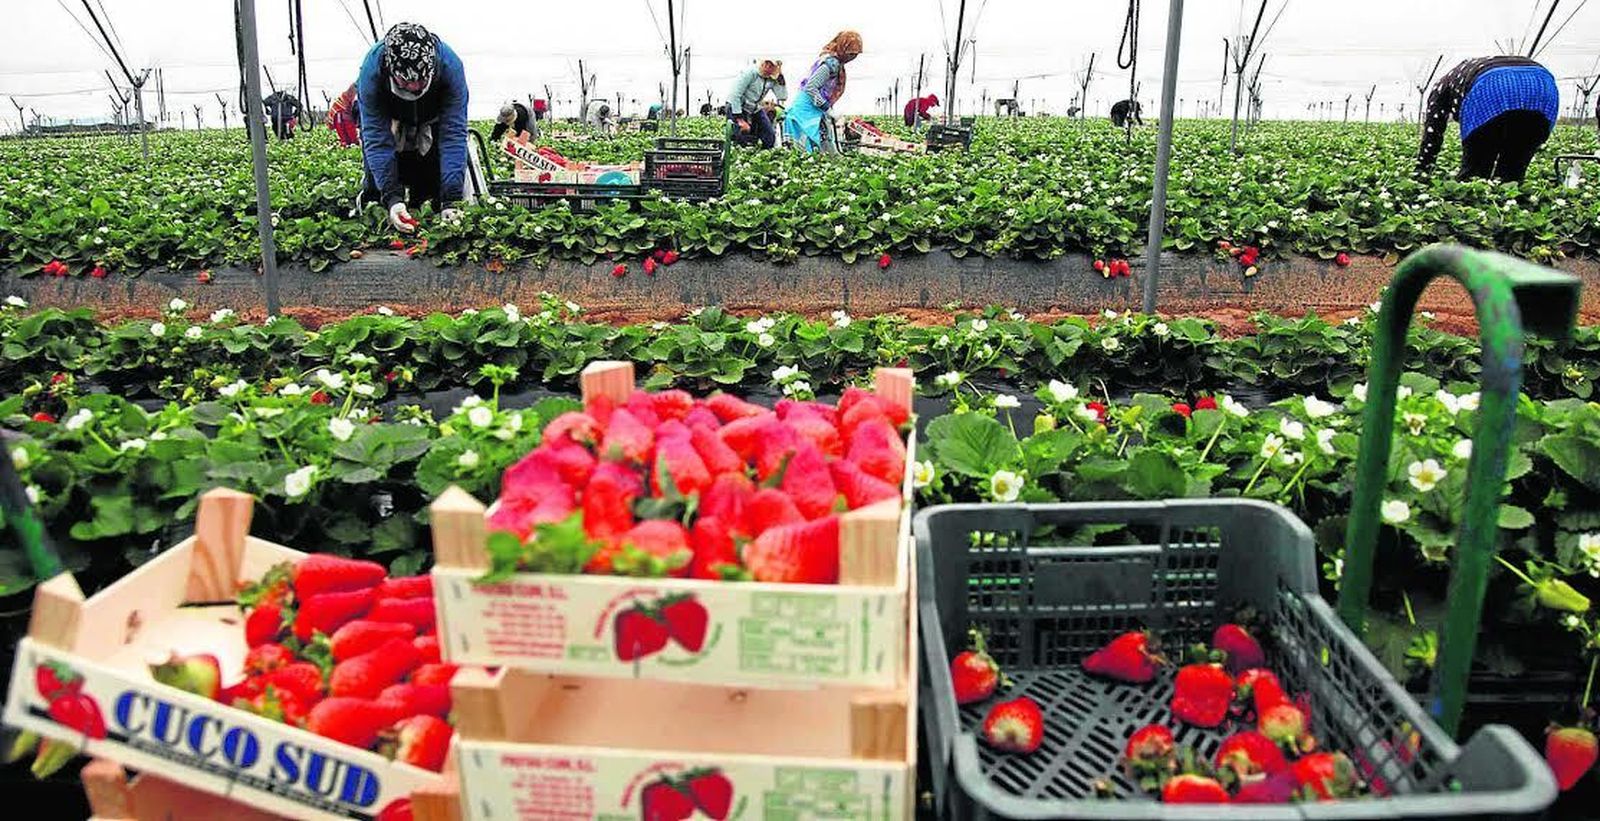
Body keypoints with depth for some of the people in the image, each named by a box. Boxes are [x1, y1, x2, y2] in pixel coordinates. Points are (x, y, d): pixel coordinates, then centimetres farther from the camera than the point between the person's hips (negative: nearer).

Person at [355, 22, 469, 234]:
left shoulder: (451, 66, -38)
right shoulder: (372, 69, -38)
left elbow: (453, 135, -38)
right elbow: (376, 136, -35)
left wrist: (451, 200, -46)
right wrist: (391, 197, -47)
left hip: (432, 121, 0)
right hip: (386, 120, 0)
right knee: (376, 186, -8)